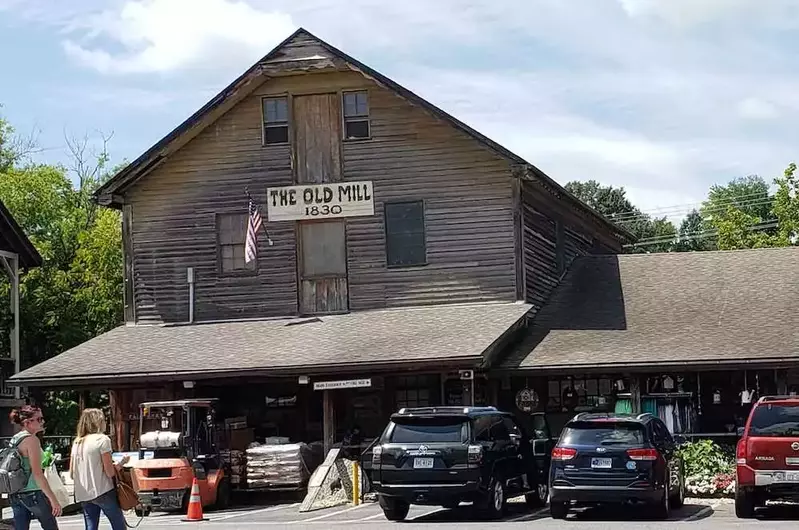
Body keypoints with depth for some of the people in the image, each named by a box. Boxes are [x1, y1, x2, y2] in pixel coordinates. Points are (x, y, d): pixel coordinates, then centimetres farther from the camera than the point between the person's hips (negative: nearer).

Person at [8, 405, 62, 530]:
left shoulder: (14, 439, 12)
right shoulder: (31, 439, -13)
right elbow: (37, 473, -20)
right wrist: (53, 499, -21)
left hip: (15, 495, 8)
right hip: (33, 493, -8)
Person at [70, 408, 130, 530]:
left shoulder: (77, 442, 11)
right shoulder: (102, 439, -8)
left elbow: (72, 473, 13)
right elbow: (110, 472, -12)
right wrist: (122, 463, 6)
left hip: (84, 495, 6)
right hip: (103, 492, -6)